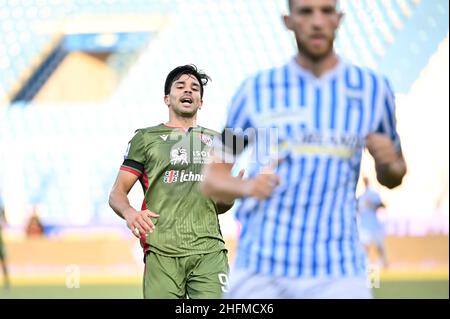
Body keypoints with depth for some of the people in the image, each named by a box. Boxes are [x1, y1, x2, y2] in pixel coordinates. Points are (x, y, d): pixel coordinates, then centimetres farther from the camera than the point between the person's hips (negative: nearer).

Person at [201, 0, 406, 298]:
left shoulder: (373, 89, 6)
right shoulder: (257, 91, 3)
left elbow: (391, 179, 17)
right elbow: (211, 180, 7)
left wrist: (391, 164, -6)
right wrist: (246, 186, -15)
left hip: (337, 273, 0)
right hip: (259, 271, 0)